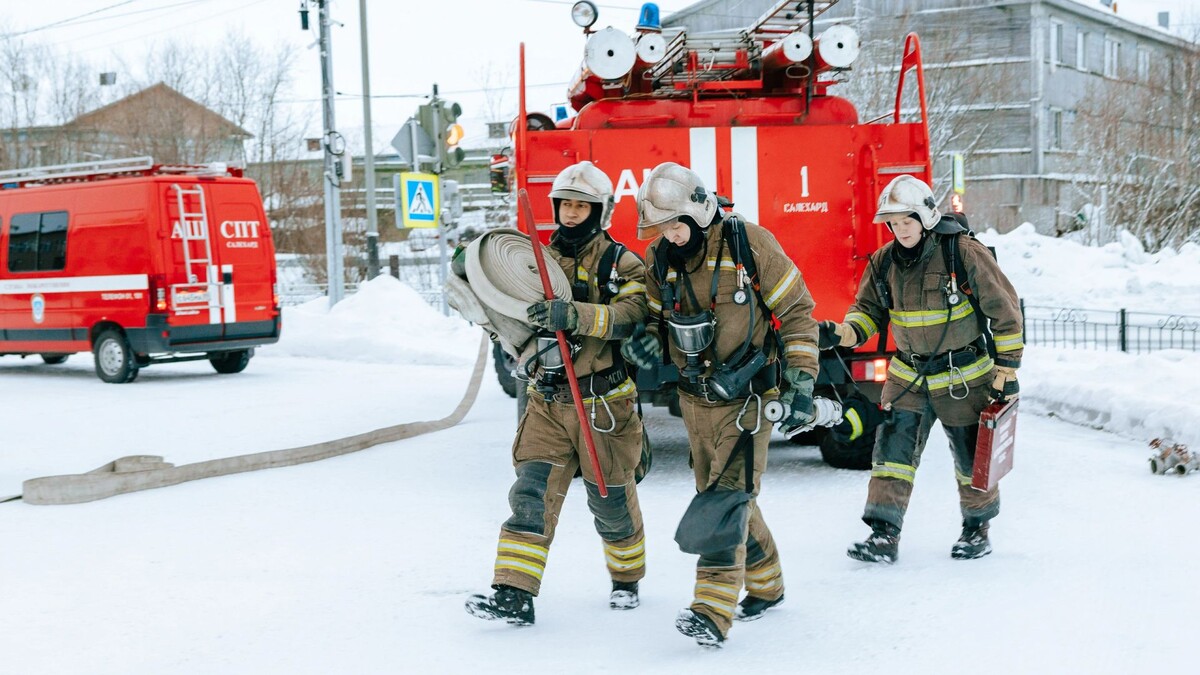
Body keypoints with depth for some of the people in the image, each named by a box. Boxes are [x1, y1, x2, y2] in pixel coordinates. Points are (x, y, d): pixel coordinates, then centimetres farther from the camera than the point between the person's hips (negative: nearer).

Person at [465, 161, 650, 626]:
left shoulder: (621, 265, -4)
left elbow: (631, 314, -22)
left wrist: (575, 316, -36)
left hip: (602, 404, -3)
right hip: (547, 402, 4)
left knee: (611, 501, 9)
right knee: (531, 493, -7)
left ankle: (627, 579, 33)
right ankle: (515, 595, -8)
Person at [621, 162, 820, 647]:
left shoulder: (749, 244, -13)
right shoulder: (659, 260, 1)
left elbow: (796, 311, -8)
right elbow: (655, 316, 15)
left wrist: (800, 385, -12)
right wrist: (646, 340, -10)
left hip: (747, 397, -6)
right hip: (696, 400, 6)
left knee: (729, 494, -13)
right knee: (717, 494, 14)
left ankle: (713, 611, -16)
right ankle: (766, 585, 33)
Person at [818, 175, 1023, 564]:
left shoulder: (964, 253, -15)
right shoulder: (884, 262, -2)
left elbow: (1005, 310, -9)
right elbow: (869, 310, 9)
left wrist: (1007, 371, -7)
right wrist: (843, 333, -14)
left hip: (965, 378, -3)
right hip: (908, 376, 4)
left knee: (971, 456, 9)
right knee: (892, 450, -7)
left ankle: (977, 528, 30)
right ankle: (885, 535, -3)